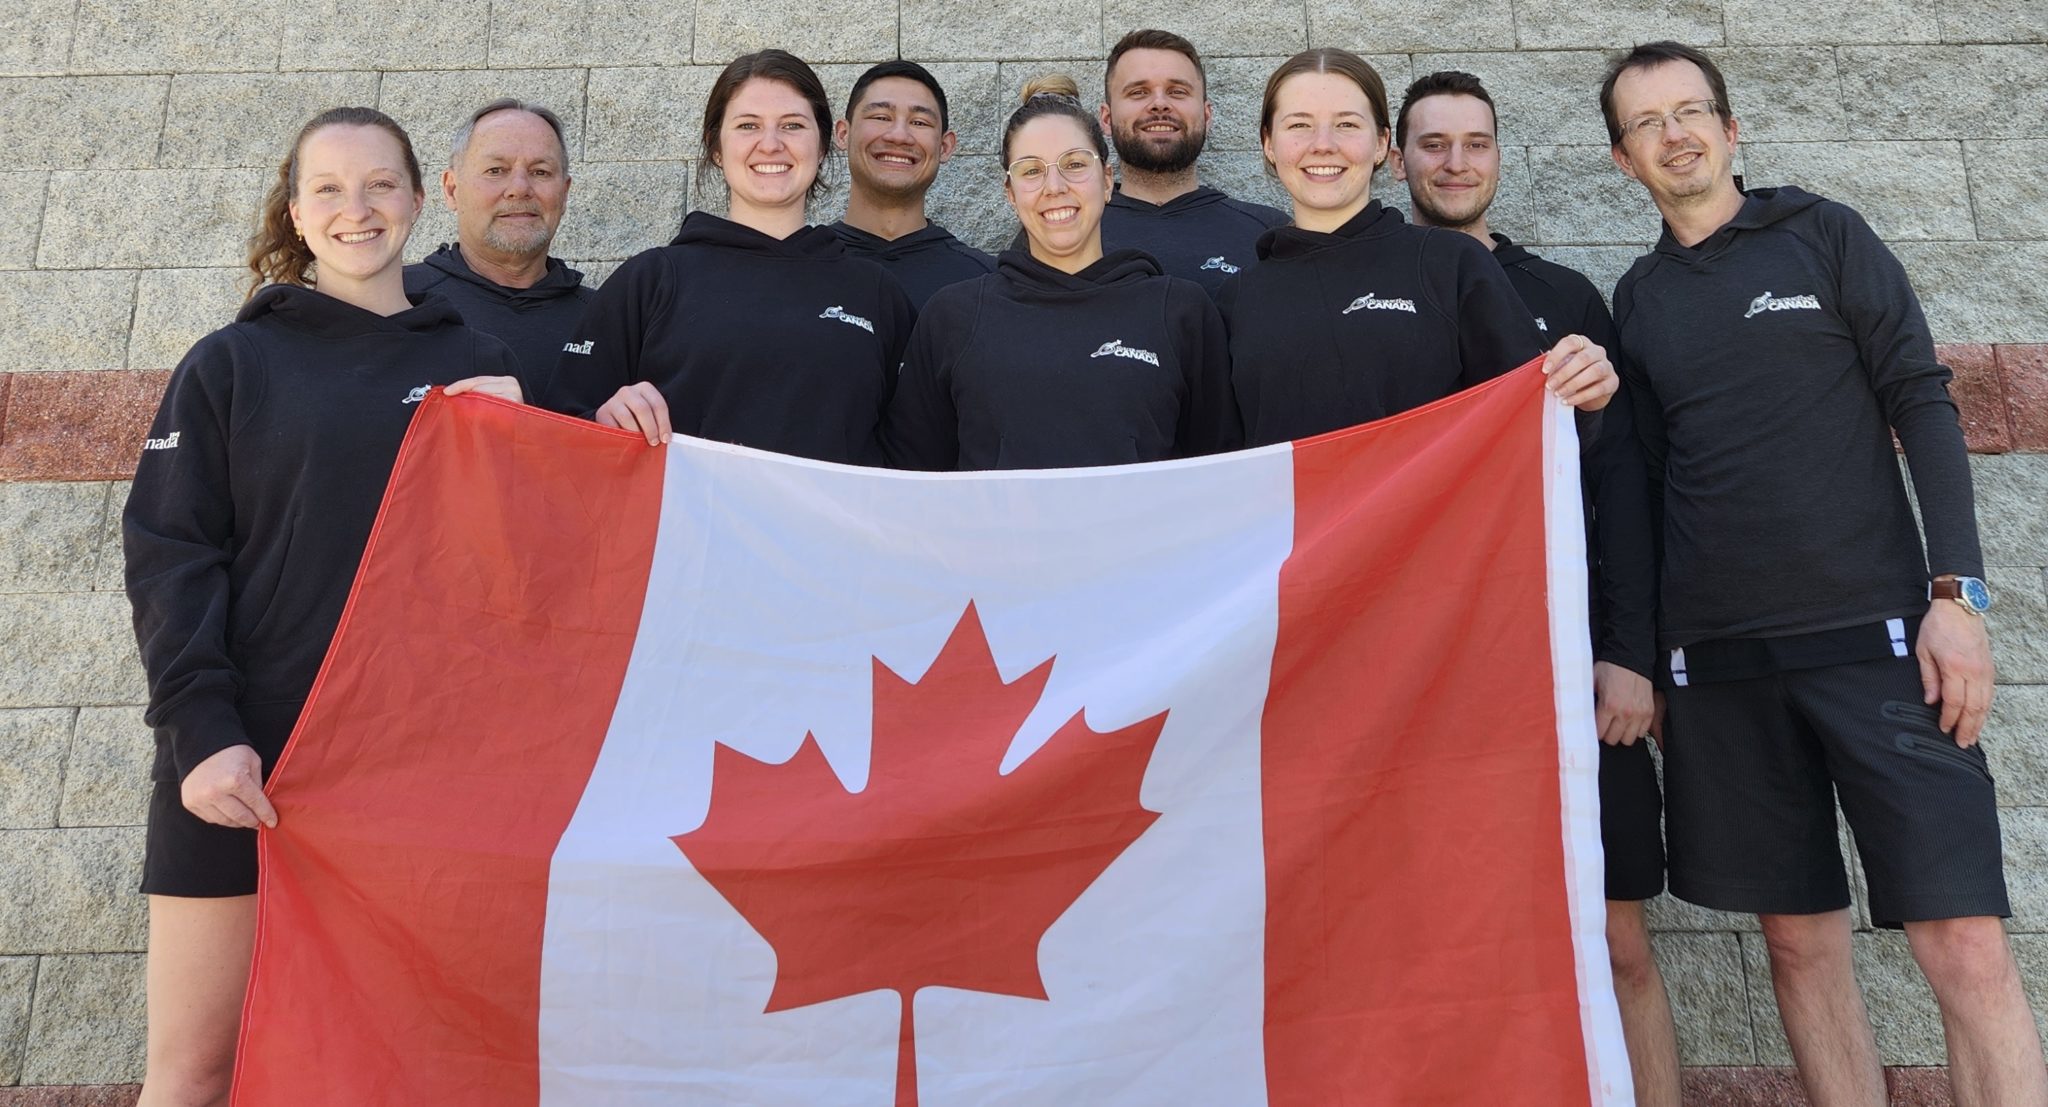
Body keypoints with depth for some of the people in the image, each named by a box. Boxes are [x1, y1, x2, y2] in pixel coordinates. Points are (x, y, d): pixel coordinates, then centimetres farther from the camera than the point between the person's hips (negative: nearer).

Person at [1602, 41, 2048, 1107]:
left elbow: (1921, 406, 2)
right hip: (1715, 659, 2)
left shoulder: (1822, 234, 6)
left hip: (1871, 631, -2)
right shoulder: (1637, 300, 12)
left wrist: (1956, 591, -9)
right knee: (1800, 935, 6)